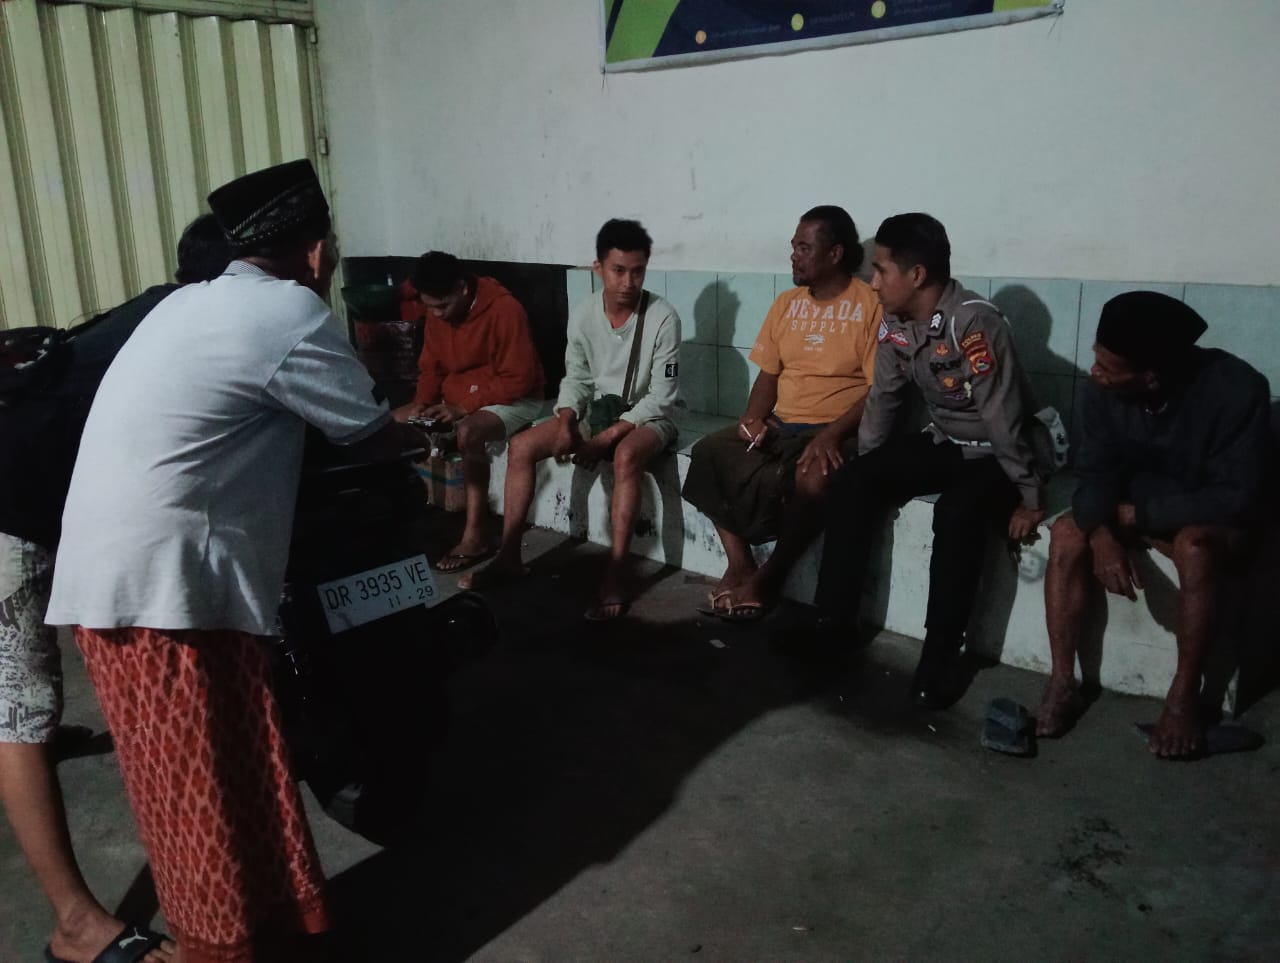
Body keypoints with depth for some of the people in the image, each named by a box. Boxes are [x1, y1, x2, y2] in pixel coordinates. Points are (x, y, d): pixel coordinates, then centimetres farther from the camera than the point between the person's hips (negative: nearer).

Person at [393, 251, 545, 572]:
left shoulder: (504, 309, -23)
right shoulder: (437, 314, -1)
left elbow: (518, 379, -24)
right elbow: (431, 368, 9)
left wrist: (465, 408, -26)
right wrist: (422, 404, -11)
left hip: (513, 399, -8)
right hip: (456, 398, 8)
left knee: (469, 432, -37)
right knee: (392, 422, -7)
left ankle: (475, 537, -30)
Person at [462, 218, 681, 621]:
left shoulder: (663, 317, -19)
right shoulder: (583, 315, -4)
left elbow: (661, 397, -19)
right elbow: (577, 378, 5)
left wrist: (606, 437, -25)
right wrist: (566, 422, -17)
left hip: (649, 416, -5)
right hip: (599, 408, 5)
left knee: (625, 455, -39)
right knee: (521, 446, -10)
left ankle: (616, 573, -33)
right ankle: (509, 554, 0)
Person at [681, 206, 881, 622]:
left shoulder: (871, 305, -8)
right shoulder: (787, 303, 12)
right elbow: (768, 373, 14)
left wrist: (832, 434, -26)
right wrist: (753, 418, -6)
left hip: (839, 431, -6)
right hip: (782, 426, 6)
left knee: (813, 477, -37)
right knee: (709, 453, -15)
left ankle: (769, 576, -14)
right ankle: (740, 562, -8)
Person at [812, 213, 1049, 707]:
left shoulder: (974, 322, -29)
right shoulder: (896, 323, -5)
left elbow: (1004, 416, -28)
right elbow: (883, 398, 6)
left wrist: (1030, 498, -24)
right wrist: (866, 467, 4)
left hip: (993, 453, -7)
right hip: (942, 442, 7)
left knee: (956, 513, -35)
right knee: (848, 484, -9)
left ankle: (941, 655, -21)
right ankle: (834, 618, -2)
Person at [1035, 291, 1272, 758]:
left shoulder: (1236, 390, -29)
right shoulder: (1103, 390, -16)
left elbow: (1238, 498, -29)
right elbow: (1096, 472, -10)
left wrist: (1135, 512, -25)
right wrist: (1103, 534, -30)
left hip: (1212, 519, -4)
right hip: (1135, 509, 4)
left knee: (1194, 545, -37)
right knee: (1066, 533, -22)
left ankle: (1184, 697, -22)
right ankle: (1062, 682, -17)